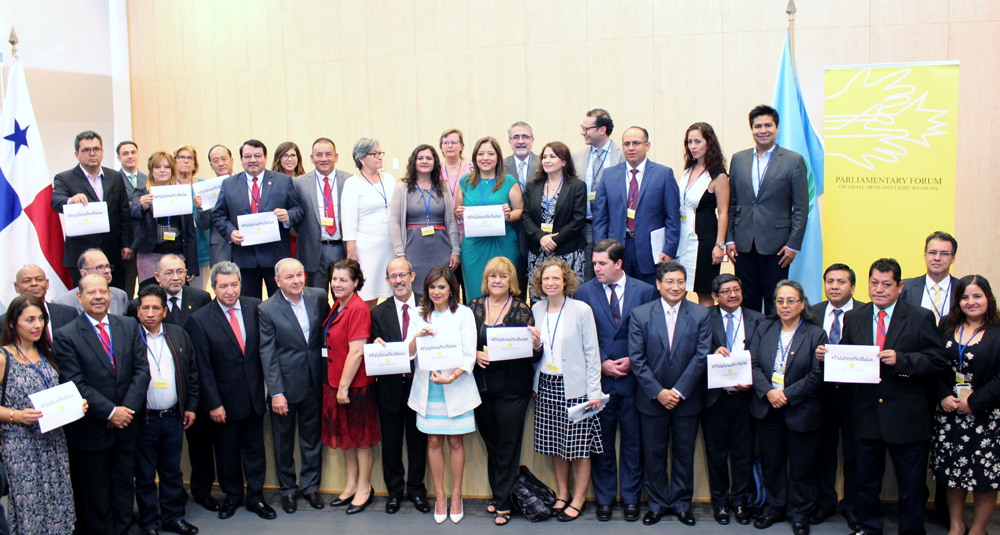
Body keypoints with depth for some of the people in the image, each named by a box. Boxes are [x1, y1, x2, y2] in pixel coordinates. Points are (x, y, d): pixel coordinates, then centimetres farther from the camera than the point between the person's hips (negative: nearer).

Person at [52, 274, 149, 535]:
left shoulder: (129, 327, 4)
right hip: (92, 430, -4)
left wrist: (127, 408, -12)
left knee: (125, 486, 14)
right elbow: (75, 384, -14)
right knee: (95, 494, 9)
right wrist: (110, 412, -19)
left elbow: (142, 370, 0)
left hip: (126, 425, 4)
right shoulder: (65, 336, -9)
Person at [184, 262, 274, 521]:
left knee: (254, 448, 12)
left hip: (254, 395, 2)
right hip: (225, 400, -2)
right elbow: (203, 367, -9)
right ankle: (232, 495, 32)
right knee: (226, 451, 13)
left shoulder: (255, 307, -2)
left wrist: (265, 384, 0)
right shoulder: (199, 320, -10)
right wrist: (213, 404, -10)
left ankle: (256, 497, 27)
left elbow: (264, 347, 5)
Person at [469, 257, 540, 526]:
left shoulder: (521, 310, -3)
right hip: (482, 386, 3)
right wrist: (475, 354, -11)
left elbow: (533, 355, -4)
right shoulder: (474, 307, 4)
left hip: (512, 389, -3)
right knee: (491, 443, 13)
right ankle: (498, 495, 29)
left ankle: (503, 503, 15)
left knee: (508, 445, 3)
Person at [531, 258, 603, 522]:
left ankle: (578, 500, 14)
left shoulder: (582, 310, -8)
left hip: (574, 388, -4)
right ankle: (562, 493, 25)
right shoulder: (536, 310, 7)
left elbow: (592, 353, -7)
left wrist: (594, 391, -10)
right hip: (546, 386, 4)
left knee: (578, 447, 0)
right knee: (555, 445, 10)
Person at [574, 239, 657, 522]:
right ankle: (604, 498, 21)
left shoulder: (644, 291, 1)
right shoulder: (585, 292, 2)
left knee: (633, 441, 8)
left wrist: (633, 361, -9)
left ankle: (630, 497, 22)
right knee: (602, 442, 8)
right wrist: (601, 363, -7)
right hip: (599, 379, 0)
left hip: (633, 378, 0)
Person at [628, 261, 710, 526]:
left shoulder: (701, 315, -1)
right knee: (653, 453, 8)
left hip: (687, 399, 0)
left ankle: (681, 502, 26)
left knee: (684, 453, 10)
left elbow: (701, 356, -6)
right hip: (652, 399, 0)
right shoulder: (640, 315, -2)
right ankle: (657, 503, 23)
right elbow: (637, 358, -5)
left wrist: (679, 391, -13)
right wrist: (658, 392, -13)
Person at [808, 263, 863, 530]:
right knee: (825, 451, 12)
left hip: (852, 391, -3)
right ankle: (825, 502, 26)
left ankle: (852, 505, 22)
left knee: (854, 453, 6)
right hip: (822, 391, 3)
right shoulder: (813, 313, 7)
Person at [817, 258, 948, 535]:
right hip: (867, 415, 3)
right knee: (866, 481, 17)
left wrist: (900, 359, -23)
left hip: (906, 416, -3)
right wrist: (827, 356, -13)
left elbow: (938, 359, -11)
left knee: (911, 485, 8)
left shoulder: (921, 318, -4)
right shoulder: (853, 318, 6)